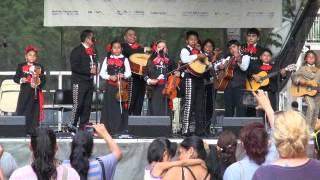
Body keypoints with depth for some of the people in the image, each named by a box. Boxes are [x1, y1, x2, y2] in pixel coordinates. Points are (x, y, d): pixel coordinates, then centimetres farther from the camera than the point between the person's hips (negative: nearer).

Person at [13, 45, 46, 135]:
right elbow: (15, 78, 6)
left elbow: (43, 80, 5)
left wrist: (38, 79, -16)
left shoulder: (39, 67, 9)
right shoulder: (21, 66, 9)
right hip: (24, 93, 0)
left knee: (34, 112, -1)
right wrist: (21, 80, -14)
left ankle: (32, 130, 2)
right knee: (22, 110, -4)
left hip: (35, 93, 0)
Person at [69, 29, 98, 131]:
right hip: (79, 82, -7)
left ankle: (83, 126, 10)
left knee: (87, 105, 5)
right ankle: (73, 126, 0)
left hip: (89, 81, 7)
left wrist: (94, 70, 6)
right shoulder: (77, 51, -8)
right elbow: (74, 67, -16)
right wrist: (89, 70, -17)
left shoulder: (92, 51, 15)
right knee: (78, 105, -9)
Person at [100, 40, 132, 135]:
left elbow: (129, 73, 0)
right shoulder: (107, 59, 9)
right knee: (109, 107, 1)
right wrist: (109, 77, -12)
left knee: (121, 108, -1)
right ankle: (108, 129, 6)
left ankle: (120, 129, 4)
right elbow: (102, 73, 5)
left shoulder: (124, 59, 7)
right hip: (110, 86, 1)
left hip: (121, 86, -1)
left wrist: (123, 75, -21)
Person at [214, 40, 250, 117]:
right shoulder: (228, 58, 20)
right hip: (228, 85, 5)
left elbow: (244, 68, -16)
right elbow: (215, 66, 24)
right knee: (228, 107, 6)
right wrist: (219, 66, 1)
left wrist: (238, 60, -33)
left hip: (239, 85, -5)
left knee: (240, 106, -11)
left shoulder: (245, 57, 4)